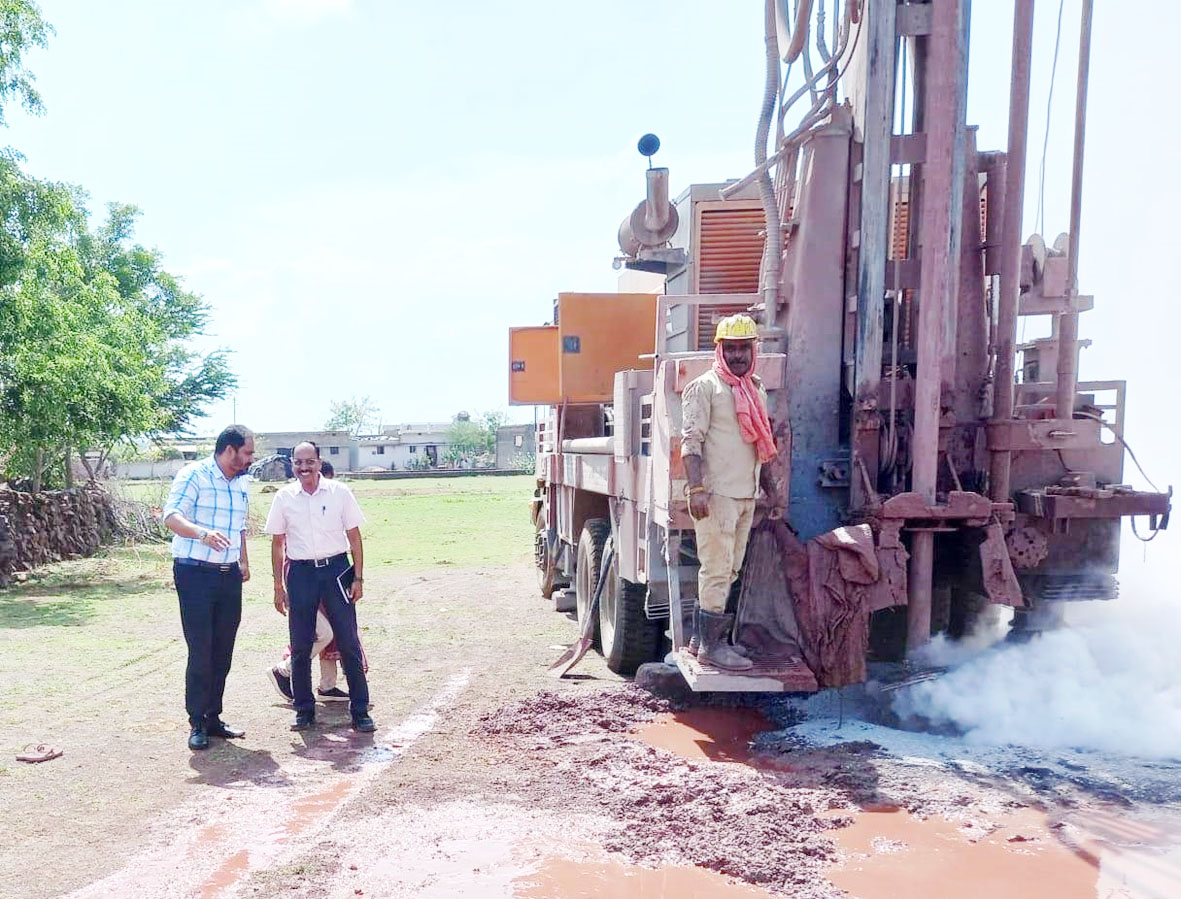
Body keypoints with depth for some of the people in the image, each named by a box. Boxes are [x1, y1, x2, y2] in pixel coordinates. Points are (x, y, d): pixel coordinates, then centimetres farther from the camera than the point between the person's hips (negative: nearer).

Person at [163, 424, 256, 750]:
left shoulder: (241, 484, 13)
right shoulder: (193, 475, -10)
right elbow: (171, 515, -22)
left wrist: (244, 561, 23)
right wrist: (203, 533, -39)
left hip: (229, 577, 7)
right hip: (195, 574, -7)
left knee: (223, 652, 10)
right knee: (200, 652, -4)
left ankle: (213, 717, 21)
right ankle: (197, 723, 8)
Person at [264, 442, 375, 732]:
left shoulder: (339, 492, -2)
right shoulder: (284, 497, 2)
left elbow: (354, 536, 2)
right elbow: (277, 543, 9)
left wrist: (358, 578, -3)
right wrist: (278, 586, 8)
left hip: (337, 569, -1)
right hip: (300, 573, 2)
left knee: (349, 643, 1)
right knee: (300, 646, 8)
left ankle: (360, 711, 9)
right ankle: (304, 710, 23)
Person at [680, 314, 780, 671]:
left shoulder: (757, 390, 19)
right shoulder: (705, 387, -5)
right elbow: (691, 440, -12)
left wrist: (769, 487, 22)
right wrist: (696, 488, -21)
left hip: (746, 494, 8)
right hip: (716, 493, -8)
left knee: (730, 570, 11)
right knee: (717, 569, -6)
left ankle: (714, 637, 21)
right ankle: (711, 645, 0)